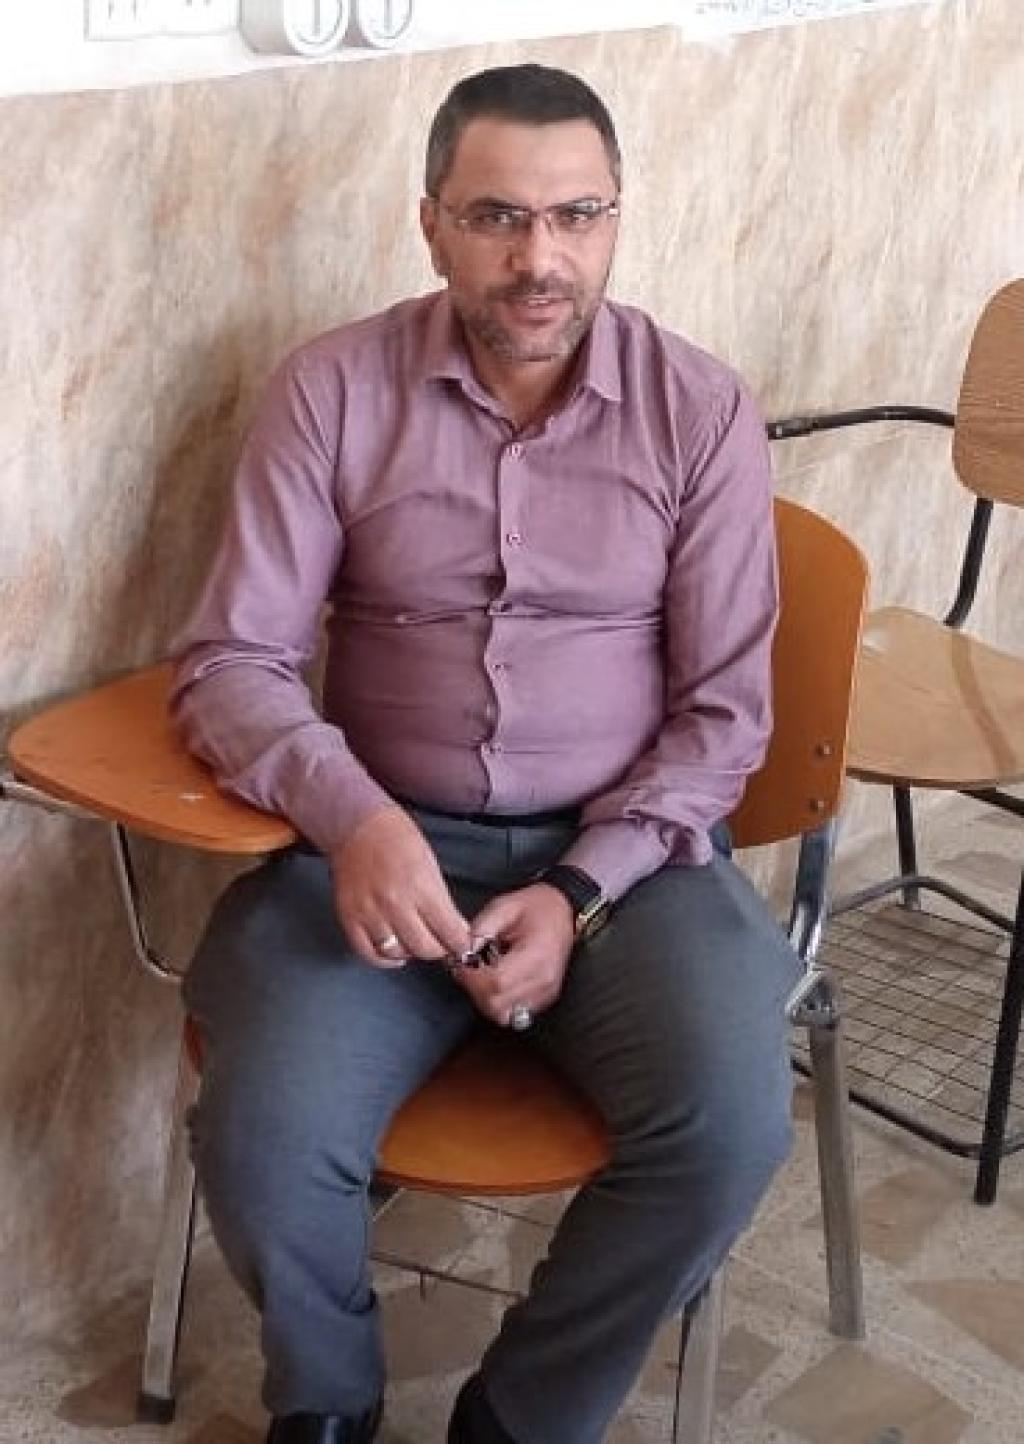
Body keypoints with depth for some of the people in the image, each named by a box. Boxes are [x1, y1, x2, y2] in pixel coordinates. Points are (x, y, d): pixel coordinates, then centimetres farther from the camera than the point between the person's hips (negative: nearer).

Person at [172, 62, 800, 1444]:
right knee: (266, 1139, -24)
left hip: (627, 849, 1)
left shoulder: (704, 411, -3)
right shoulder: (332, 391, -4)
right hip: (380, 841, 0)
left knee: (733, 1126, -25)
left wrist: (582, 895, -15)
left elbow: (724, 709, -2)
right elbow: (229, 663, -5)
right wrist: (351, 817, -25)